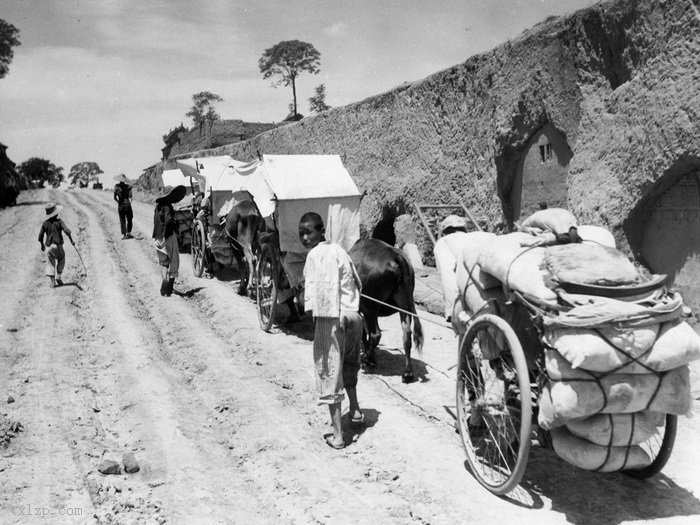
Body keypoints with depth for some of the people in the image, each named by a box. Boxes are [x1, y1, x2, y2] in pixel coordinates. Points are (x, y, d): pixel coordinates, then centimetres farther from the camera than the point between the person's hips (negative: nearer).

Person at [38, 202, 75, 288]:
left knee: (50, 264, 8)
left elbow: (40, 237, 4)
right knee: (61, 260, 22)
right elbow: (67, 230, -19)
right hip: (58, 246, -2)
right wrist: (71, 240, -9)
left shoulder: (45, 223, 3)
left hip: (48, 246, 2)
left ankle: (52, 282, 1)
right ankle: (58, 276, 9)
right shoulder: (59, 221, -7)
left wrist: (42, 245, 20)